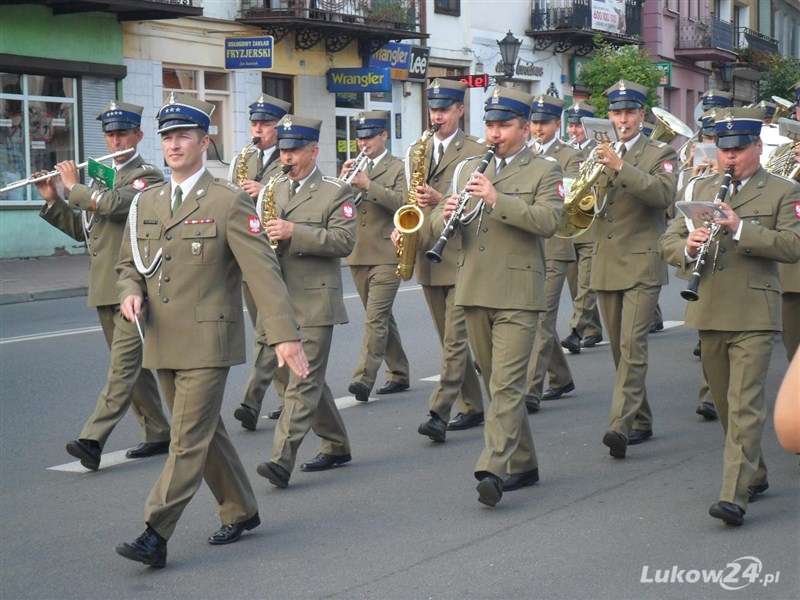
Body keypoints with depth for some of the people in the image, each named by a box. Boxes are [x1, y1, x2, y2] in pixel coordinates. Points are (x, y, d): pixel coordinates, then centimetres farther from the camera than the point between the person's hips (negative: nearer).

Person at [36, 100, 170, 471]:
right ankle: (158, 434, 20)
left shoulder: (148, 176, -6)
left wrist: (74, 186, -10)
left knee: (124, 364, -12)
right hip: (105, 290, 8)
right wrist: (53, 200, 6)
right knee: (132, 365, 12)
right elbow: (82, 229, 19)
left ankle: (92, 439, -20)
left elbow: (113, 204, -24)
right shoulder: (101, 178, 19)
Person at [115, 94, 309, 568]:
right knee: (205, 433, 16)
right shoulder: (146, 203, 10)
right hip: (164, 344, 7)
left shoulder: (230, 202, -8)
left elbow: (263, 271, -13)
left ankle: (155, 536, -7)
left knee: (189, 440, -7)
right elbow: (129, 265, 20)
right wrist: (131, 293, -5)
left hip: (208, 340, -7)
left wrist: (286, 335, -21)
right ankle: (241, 512, 31)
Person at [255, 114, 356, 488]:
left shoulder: (335, 192, -3)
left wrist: (294, 233, -22)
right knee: (290, 375, 13)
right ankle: (336, 446, 26)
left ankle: (282, 460, -14)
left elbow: (344, 241, -14)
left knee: (302, 382, -9)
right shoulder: (274, 191, 16)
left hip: (315, 303, -7)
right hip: (279, 302, 7)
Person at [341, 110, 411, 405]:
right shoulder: (354, 168, 16)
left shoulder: (399, 168, 0)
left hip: (386, 255, -6)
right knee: (381, 317, 13)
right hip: (357, 254, 6)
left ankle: (364, 378, -19)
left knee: (376, 318, -14)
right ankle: (398, 373, 23)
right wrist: (342, 180, -11)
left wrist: (368, 185, -23)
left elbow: (402, 202, -17)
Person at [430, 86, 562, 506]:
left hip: (517, 295, -6)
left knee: (507, 384, -13)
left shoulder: (545, 171, 1)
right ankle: (523, 464, 22)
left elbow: (549, 221, -15)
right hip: (474, 292, 6)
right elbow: (438, 223, 13)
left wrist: (496, 198, -23)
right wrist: (446, 216, -11)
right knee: (495, 382, 11)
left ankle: (493, 469, -19)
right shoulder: (469, 169, 17)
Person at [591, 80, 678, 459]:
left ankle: (620, 424, -22)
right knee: (620, 349, 10)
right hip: (606, 266, 6)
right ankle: (640, 421, 21)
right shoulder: (599, 155, 15)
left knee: (632, 346, -16)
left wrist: (620, 167, -28)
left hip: (642, 264, -6)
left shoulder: (660, 154, 1)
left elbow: (664, 193, -19)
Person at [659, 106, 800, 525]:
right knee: (725, 404, 14)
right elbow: (668, 242, 10)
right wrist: (687, 248, -13)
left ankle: (734, 497, -14)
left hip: (753, 316, -5)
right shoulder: (699, 190, 14)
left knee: (745, 405, -11)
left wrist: (741, 228, -22)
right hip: (708, 313, 5)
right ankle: (754, 475, 32)